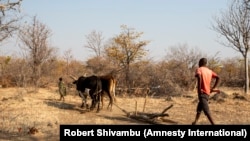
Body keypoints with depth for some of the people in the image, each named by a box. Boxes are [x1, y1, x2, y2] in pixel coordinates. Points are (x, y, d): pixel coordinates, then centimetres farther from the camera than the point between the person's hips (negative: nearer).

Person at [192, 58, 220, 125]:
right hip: (207, 93, 8)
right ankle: (195, 122, 33)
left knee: (206, 111, -14)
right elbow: (218, 78, 6)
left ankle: (213, 123, -23)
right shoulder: (209, 71, 15)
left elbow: (199, 76, -26)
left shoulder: (198, 69, -4)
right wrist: (213, 88, 6)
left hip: (202, 92, -8)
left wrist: (199, 89, -20)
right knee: (199, 108, 24)